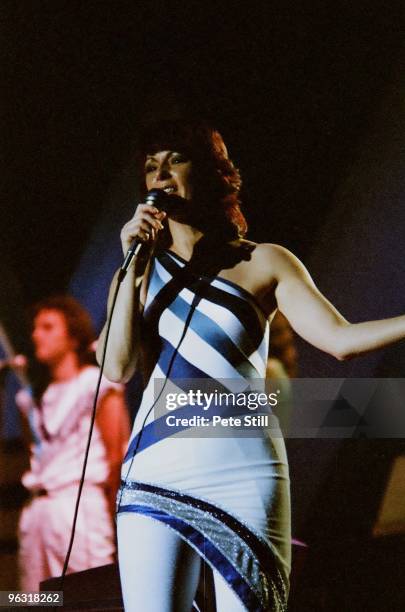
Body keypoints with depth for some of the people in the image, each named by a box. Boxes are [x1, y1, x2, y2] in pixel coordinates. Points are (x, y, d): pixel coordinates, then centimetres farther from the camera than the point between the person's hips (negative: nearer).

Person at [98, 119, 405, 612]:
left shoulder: (264, 264, 9)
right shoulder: (139, 270, 14)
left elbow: (340, 339, -2)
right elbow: (118, 367, 0)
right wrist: (134, 267, -5)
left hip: (244, 477, -1)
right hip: (155, 478, 1)